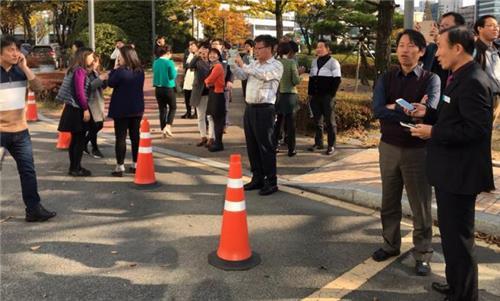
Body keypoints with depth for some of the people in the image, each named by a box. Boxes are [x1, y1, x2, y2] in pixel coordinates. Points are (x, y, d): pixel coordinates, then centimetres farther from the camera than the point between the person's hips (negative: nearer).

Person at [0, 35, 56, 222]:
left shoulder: (20, 71, 6)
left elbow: (38, 88, -6)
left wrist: (25, 67, -12)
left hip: (21, 131, 4)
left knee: (28, 170, 5)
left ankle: (33, 209, 11)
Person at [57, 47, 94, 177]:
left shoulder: (77, 70, 16)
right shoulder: (80, 71, -14)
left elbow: (83, 91, 12)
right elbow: (79, 92, -20)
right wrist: (86, 109, -17)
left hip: (74, 109, 10)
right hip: (77, 110, -10)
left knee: (75, 139, 13)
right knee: (80, 139, -4)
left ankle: (74, 167, 20)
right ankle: (75, 168, 1)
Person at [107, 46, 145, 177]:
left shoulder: (121, 71, -17)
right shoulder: (140, 71, 4)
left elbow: (110, 83, -6)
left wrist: (115, 69, 1)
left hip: (121, 109, -6)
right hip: (137, 108, 6)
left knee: (120, 137, 0)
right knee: (135, 136, 11)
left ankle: (120, 167, 1)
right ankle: (135, 164, 17)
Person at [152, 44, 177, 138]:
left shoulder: (155, 62, 3)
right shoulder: (169, 62, -13)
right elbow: (173, 76, -11)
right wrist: (175, 70, 7)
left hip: (158, 89, 5)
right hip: (168, 88, -5)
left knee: (162, 109, 12)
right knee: (173, 108, 13)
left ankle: (164, 130, 14)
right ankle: (167, 126, -5)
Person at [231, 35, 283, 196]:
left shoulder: (276, 65, -6)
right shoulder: (254, 64, 16)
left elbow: (263, 75, -24)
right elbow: (241, 76, 13)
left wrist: (243, 65, -20)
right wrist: (233, 64, -3)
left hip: (264, 110, -7)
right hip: (250, 108, 8)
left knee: (266, 147, -3)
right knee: (252, 146, 12)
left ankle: (271, 182, 5)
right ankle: (257, 178, 23)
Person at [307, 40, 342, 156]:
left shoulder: (333, 62, -4)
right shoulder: (314, 61, 14)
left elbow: (337, 80, -8)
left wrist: (331, 94, -14)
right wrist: (310, 92, 10)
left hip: (327, 97, -6)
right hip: (316, 96, 6)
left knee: (330, 121, 0)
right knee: (317, 121, 11)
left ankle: (331, 145, 5)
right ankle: (318, 143, 21)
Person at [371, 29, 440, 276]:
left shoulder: (430, 79, -6)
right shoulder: (386, 78, 2)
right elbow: (377, 110, -14)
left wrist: (395, 108, -16)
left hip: (417, 150, -3)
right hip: (388, 147, 3)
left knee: (420, 206, 7)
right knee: (389, 203, 16)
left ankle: (423, 254, 23)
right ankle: (391, 244, 35)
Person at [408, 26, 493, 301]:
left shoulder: (473, 82, -20)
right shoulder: (461, 78, 12)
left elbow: (476, 128, -26)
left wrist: (433, 132, -20)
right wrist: (428, 113, 7)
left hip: (459, 174, -11)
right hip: (450, 172, 11)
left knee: (458, 237, 2)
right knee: (450, 231, 22)